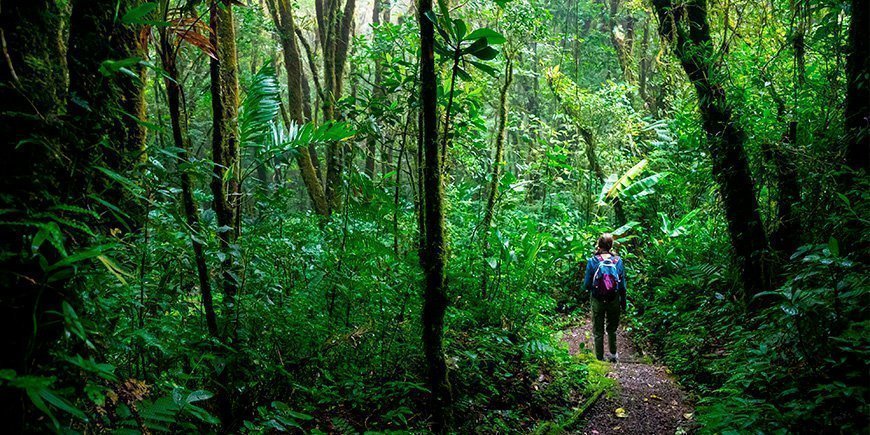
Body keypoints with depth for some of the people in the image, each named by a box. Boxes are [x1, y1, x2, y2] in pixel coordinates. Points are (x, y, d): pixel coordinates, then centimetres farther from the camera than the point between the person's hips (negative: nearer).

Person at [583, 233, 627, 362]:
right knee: (612, 329, 22)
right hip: (614, 301, 2)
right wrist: (623, 302, 9)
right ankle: (613, 354, 35)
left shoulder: (592, 262, -14)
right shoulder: (618, 261, -9)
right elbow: (622, 285, -3)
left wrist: (585, 285, 13)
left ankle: (600, 358, 20)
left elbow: (586, 285, -10)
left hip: (597, 301, -2)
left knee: (598, 332, 12)